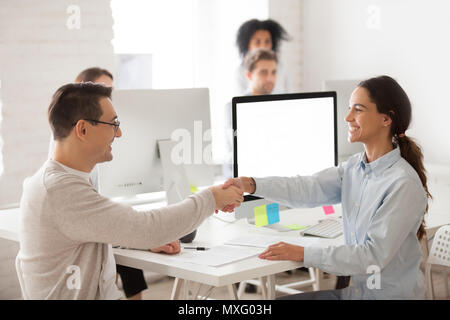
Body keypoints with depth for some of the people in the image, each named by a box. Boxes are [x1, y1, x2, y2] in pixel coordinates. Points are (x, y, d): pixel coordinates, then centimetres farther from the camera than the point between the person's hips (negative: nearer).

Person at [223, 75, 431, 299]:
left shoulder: (403, 184, -21)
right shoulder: (354, 167, 4)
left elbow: (374, 254, -24)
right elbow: (309, 189, -6)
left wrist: (302, 254, -25)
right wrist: (251, 184, -20)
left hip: (391, 295, -7)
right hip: (355, 290, 7)